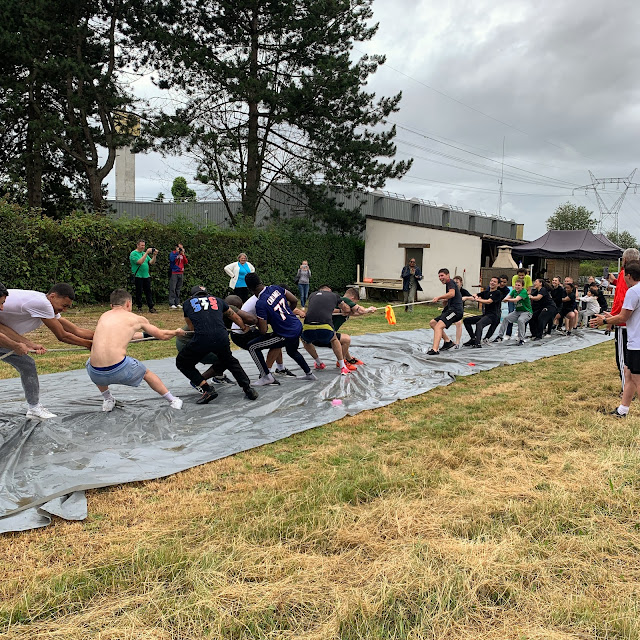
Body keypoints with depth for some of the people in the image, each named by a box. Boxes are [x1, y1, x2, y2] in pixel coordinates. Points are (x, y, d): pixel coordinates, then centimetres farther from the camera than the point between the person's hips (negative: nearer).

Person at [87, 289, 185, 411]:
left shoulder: (103, 317, 21)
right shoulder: (136, 319, 10)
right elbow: (162, 335, 21)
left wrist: (143, 335, 56)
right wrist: (177, 332, 43)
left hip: (96, 375, 3)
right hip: (120, 371, -3)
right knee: (146, 372, 29)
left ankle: (107, 400, 40)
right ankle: (173, 401, 40)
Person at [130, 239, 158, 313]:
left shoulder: (144, 253, 15)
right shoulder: (133, 253, -5)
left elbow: (152, 262, 10)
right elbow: (140, 262, -21)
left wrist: (154, 255, -5)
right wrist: (147, 253, -21)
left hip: (146, 276, 6)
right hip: (138, 276, -6)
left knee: (148, 292, 2)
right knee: (139, 292, 2)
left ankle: (151, 308, 1)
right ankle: (139, 308, 11)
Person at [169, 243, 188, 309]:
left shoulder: (182, 254, 17)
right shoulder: (172, 253, 1)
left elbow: (186, 262, 7)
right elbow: (172, 259, -18)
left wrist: (183, 254, -2)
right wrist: (177, 252, -13)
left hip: (181, 273, 6)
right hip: (174, 273, -5)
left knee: (178, 289, 7)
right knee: (172, 289, -6)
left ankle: (177, 303, 11)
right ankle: (171, 304, -7)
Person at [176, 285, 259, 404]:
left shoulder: (187, 303, 22)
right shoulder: (217, 300, 26)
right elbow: (234, 316, 39)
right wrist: (245, 328, 57)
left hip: (201, 339, -3)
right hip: (222, 338, 3)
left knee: (182, 363, 19)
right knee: (229, 361, 31)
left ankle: (207, 390, 6)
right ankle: (248, 388, 21)